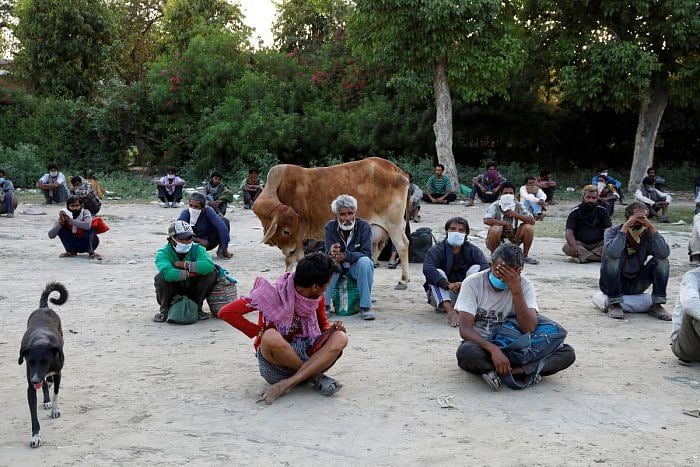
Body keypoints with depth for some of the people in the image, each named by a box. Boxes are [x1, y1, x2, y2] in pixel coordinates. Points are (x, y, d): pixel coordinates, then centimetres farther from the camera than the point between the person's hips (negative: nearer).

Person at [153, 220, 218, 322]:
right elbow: (167, 273, -41)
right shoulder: (163, 253, -16)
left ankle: (196, 307, -2)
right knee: (161, 277, -31)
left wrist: (185, 264, -30)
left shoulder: (197, 249, -8)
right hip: (173, 295, -2)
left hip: (192, 293, 2)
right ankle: (164, 309, -6)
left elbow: (209, 265, -32)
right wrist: (188, 274, -30)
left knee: (211, 273, -20)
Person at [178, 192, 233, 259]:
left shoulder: (208, 211, -22)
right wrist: (198, 240, -29)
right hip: (195, 243, 0)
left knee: (225, 221, -21)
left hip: (210, 242, 0)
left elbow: (222, 227, -31)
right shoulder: (185, 213, -18)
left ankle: (221, 250, -9)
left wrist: (225, 250, -36)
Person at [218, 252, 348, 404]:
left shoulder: (317, 296, -2)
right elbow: (225, 313, -17)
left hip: (306, 354, 4)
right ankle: (315, 376, -19)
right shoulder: (273, 294, -16)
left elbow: (323, 324, 15)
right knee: (271, 337, -38)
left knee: (340, 338, -23)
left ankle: (286, 384, -30)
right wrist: (260, 332, -19)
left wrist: (332, 329, -9)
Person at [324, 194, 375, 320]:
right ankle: (324, 305, -23)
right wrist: (332, 253, -47)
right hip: (338, 266, 1)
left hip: (356, 265, -1)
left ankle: (365, 306, -23)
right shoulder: (330, 227, -12)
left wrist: (345, 255, -42)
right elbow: (328, 252, -20)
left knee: (365, 262, -34)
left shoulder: (363, 226, -16)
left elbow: (366, 253, -24)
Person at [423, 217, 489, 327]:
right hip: (442, 294, -1)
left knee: (476, 268, -15)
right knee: (437, 272, -25)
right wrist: (448, 284, -41)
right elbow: (427, 268, -25)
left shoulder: (473, 250, 2)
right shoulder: (436, 250, -5)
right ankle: (450, 311, -45)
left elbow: (485, 267, -17)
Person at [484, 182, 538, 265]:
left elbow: (532, 221, -10)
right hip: (498, 240, -3)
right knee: (495, 228, -34)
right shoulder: (495, 205, -10)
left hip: (513, 240, 3)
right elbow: (486, 220, -27)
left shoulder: (518, 206, -1)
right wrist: (504, 223, -27)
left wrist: (516, 215, -20)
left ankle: (525, 256, 1)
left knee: (529, 227, -16)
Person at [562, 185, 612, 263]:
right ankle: (601, 257, -35)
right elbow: (569, 232, -12)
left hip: (598, 244, 1)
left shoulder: (602, 211, 5)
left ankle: (582, 256, -30)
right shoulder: (575, 212, -1)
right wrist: (573, 246, -33)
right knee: (566, 247, -33)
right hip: (580, 244, -1)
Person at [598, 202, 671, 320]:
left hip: (635, 286, 3)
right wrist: (625, 227, -34)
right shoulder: (612, 231, -13)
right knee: (612, 258, -31)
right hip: (613, 284, -3)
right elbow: (613, 252, -36)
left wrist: (651, 227, -27)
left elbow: (664, 253, -24)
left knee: (661, 259, -12)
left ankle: (657, 305, -9)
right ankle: (614, 304, -19)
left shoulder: (647, 234, -5)